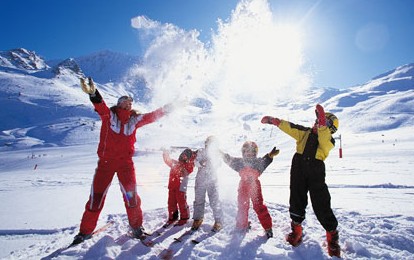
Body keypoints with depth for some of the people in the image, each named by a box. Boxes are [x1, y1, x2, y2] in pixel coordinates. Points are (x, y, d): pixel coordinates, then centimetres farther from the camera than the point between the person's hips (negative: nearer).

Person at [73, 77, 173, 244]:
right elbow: (100, 106, -19)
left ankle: (136, 226, 15)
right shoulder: (109, 115, 1)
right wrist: (93, 93, -40)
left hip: (125, 162, 1)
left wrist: (169, 107, 9)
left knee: (130, 194, -6)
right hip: (106, 161, -1)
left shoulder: (134, 119, 9)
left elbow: (152, 116, 11)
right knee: (96, 196, 3)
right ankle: (86, 231, 21)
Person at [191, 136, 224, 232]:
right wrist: (201, 163, -24)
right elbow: (196, 162, -3)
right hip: (200, 178, 2)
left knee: (214, 201, -5)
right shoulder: (201, 152, 6)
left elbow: (218, 164, -5)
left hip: (212, 180, -1)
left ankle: (218, 221, 8)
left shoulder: (217, 154, 5)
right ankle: (197, 218, 29)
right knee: (199, 200, 10)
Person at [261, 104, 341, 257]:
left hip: (316, 174, -2)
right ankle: (296, 230, 23)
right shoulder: (305, 132, 12)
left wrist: (322, 121, -28)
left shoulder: (329, 141, 4)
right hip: (298, 170, 2)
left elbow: (324, 141, -18)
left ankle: (332, 235, 16)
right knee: (297, 201, 7)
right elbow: (290, 128, 6)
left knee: (321, 205, -2)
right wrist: (274, 121, -4)